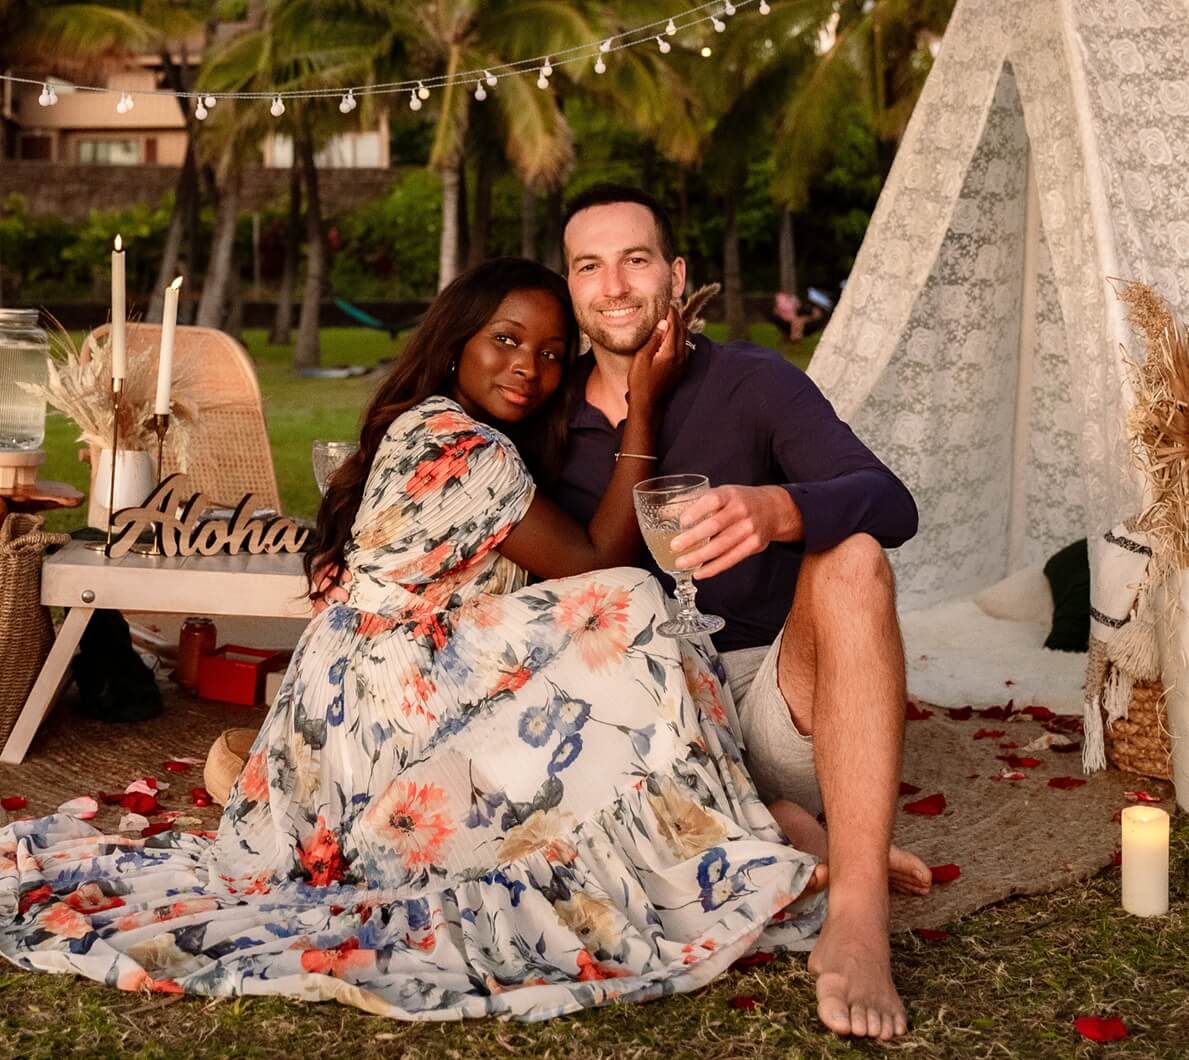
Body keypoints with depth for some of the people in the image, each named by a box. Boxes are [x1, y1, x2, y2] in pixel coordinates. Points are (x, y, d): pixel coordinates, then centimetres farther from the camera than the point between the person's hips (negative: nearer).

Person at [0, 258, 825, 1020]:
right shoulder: (461, 446, -14)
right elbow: (594, 563, -12)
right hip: (389, 716, -10)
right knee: (626, 611, -16)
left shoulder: (427, 430, 16)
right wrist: (643, 409, -10)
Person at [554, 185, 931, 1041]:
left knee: (849, 556, -30)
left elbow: (892, 504, -19)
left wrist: (775, 509, -41)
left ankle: (857, 925, -39)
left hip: (776, 698, -2)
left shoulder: (754, 383, -3)